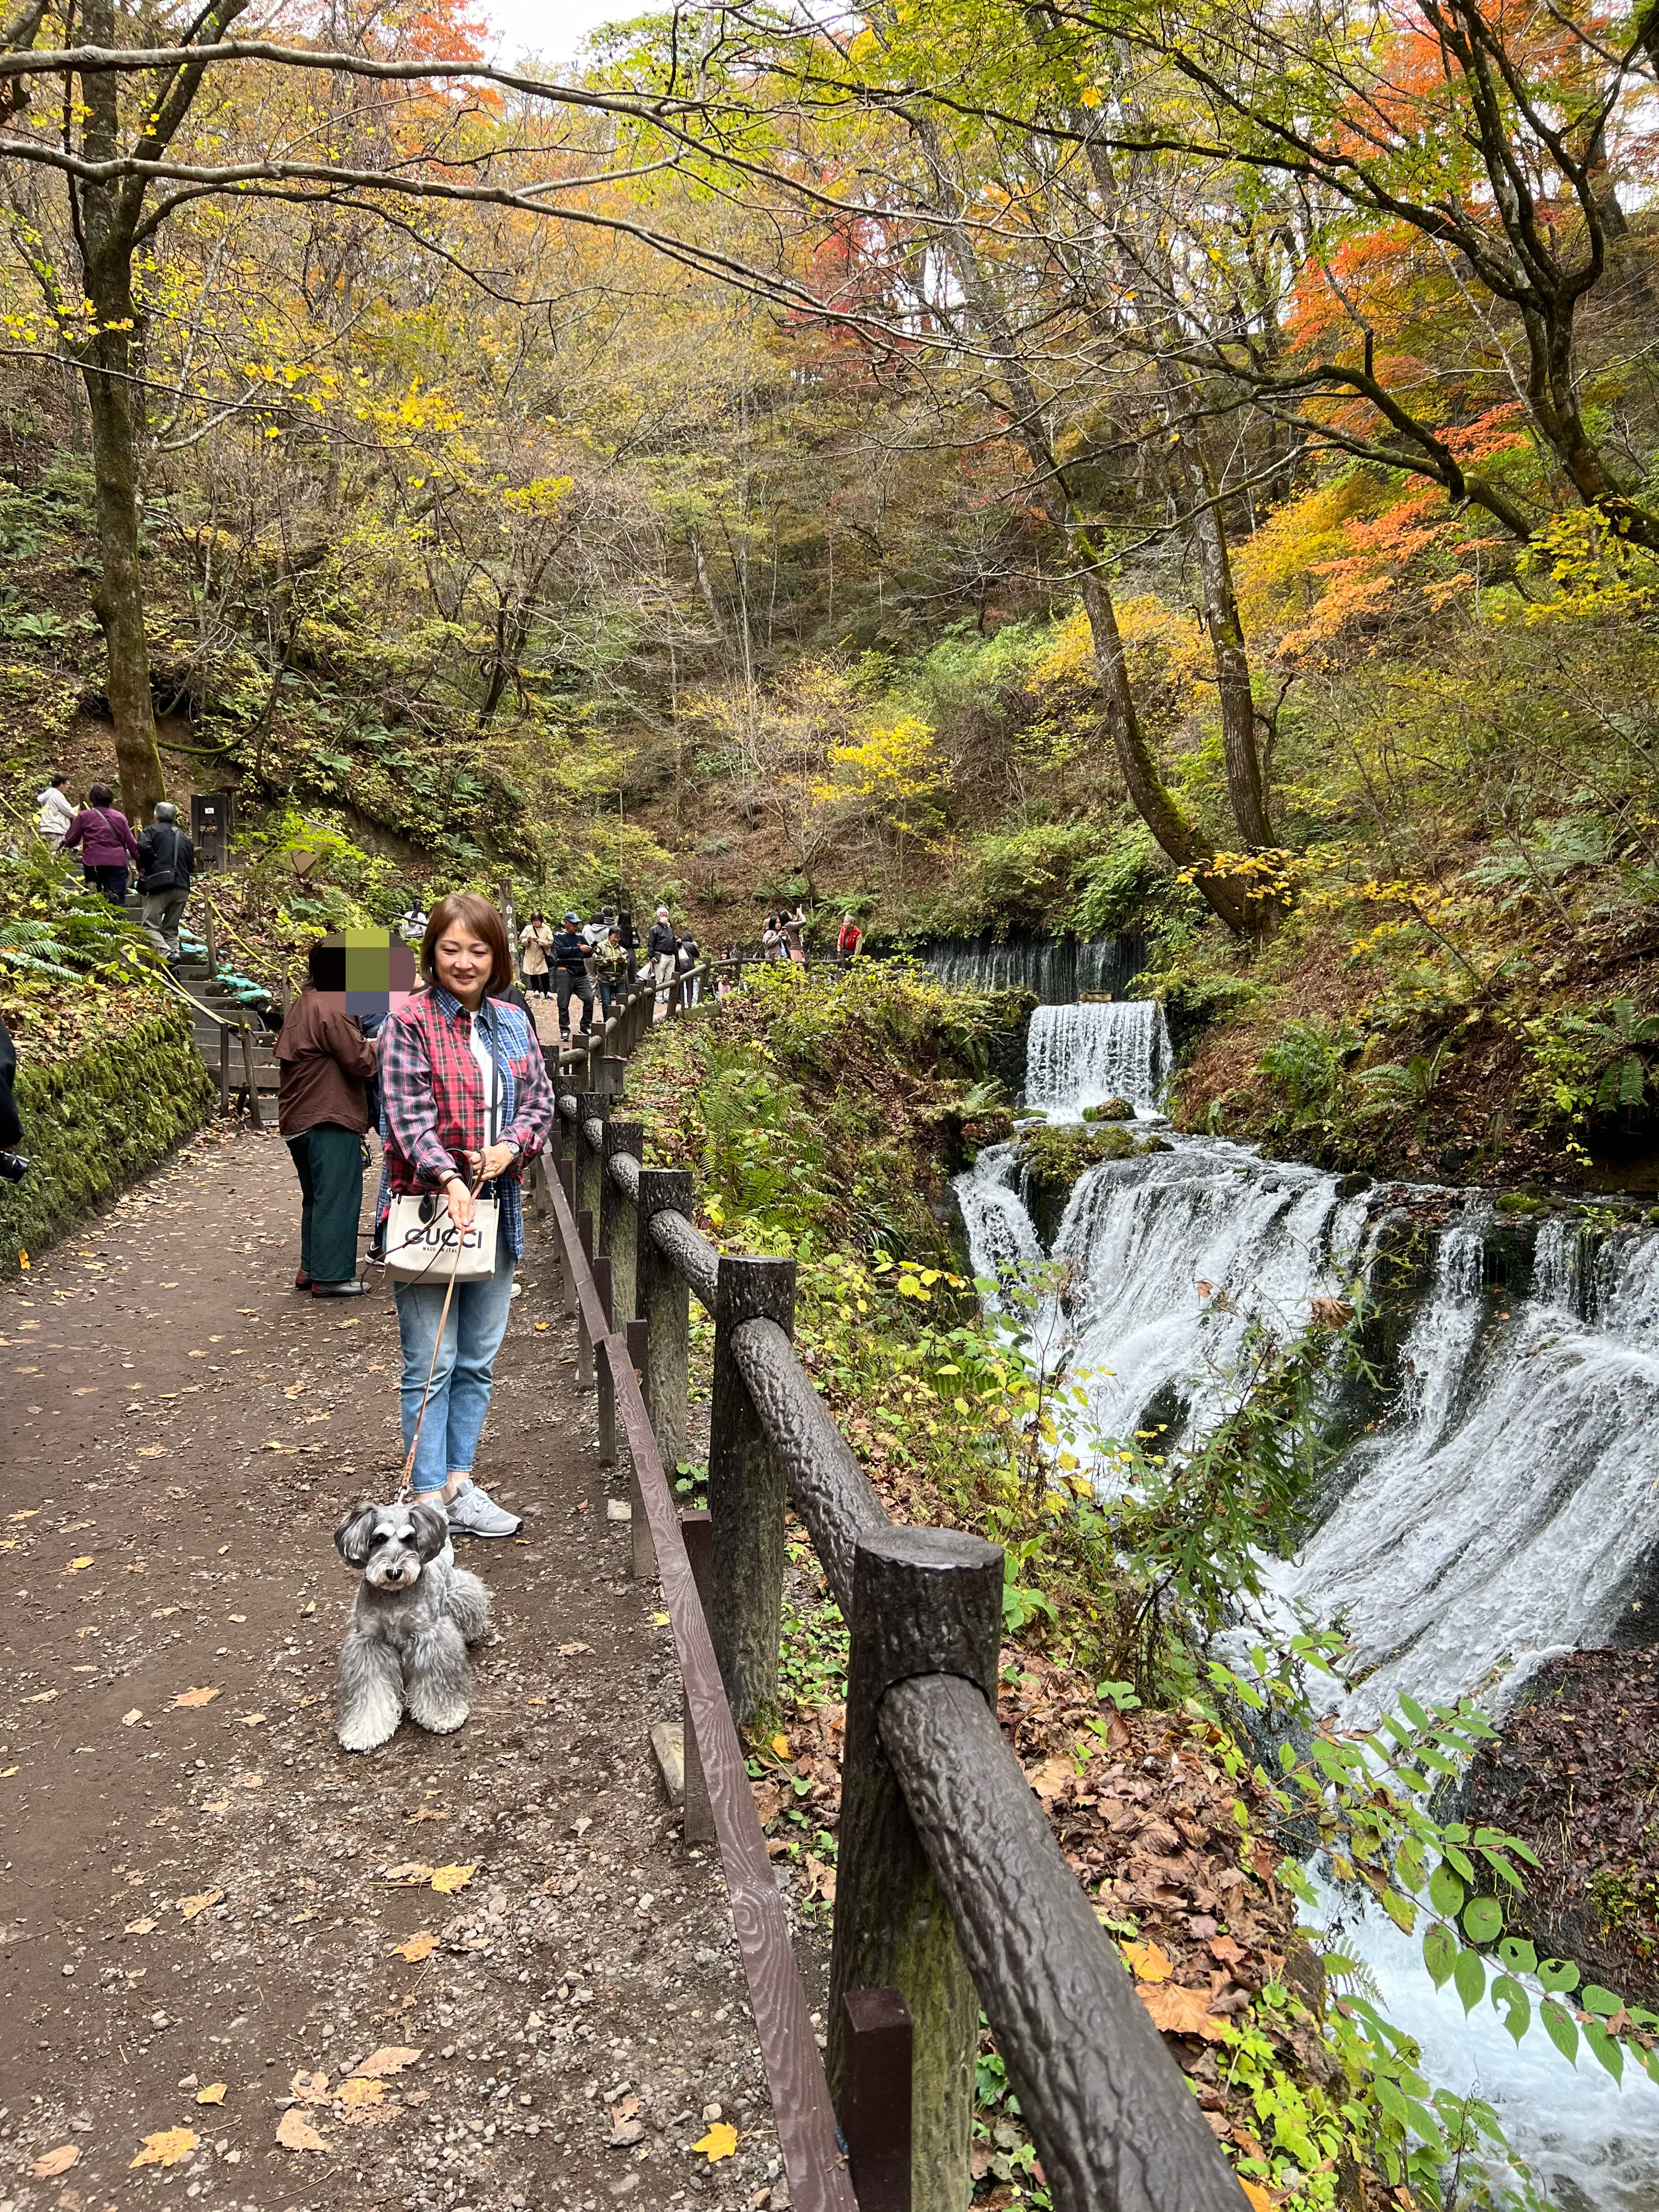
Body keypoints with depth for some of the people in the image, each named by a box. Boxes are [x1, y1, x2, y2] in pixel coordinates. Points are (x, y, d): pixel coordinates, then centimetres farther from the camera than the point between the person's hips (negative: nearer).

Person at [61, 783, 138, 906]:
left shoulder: (84, 816, 5)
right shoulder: (120, 817, 9)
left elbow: (70, 841, 8)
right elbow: (131, 843, 8)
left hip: (94, 863, 0)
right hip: (117, 863, 0)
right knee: (117, 901, -4)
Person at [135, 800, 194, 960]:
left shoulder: (153, 831, 5)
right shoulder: (183, 837, 22)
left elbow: (143, 848, -13)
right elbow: (191, 864, 19)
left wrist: (143, 867, 1)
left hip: (160, 885, -5)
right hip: (182, 888, 5)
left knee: (150, 924, -6)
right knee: (171, 928, 12)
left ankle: (167, 953, -26)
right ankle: (174, 951, -3)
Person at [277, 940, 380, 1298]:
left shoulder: (304, 1005, 16)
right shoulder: (332, 1009, -16)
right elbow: (361, 1062, -19)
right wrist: (375, 1045, 3)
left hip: (300, 1118, 10)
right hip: (330, 1120, -10)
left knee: (317, 1197, 18)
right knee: (338, 1198, -5)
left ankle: (311, 1268, 24)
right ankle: (330, 1276, -3)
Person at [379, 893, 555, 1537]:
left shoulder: (512, 1023, 10)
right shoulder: (409, 1023, -8)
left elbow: (540, 1102, 11)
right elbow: (409, 1116, -15)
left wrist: (512, 1146, -9)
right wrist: (449, 1179, -28)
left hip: (496, 1207, 6)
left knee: (478, 1359, 13)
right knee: (431, 1364, -1)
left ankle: (459, 1484, 25)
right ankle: (428, 1500, 8)